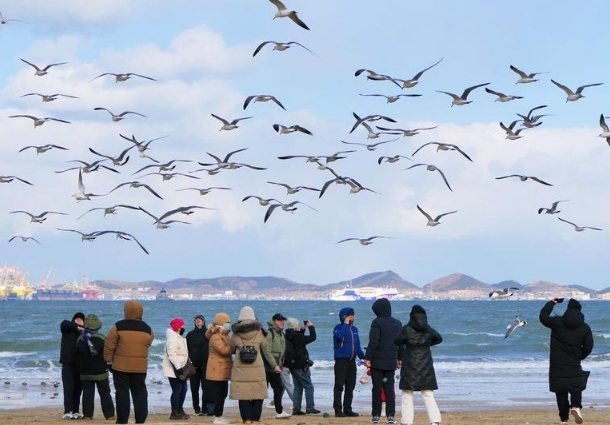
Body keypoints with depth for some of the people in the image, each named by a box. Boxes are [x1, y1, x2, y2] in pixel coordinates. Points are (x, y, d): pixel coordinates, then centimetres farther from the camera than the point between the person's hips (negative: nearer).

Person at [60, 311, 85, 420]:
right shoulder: (68, 328, 3)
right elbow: (64, 324, -20)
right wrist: (77, 326, -26)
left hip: (80, 364, 3)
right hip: (68, 363, -3)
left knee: (78, 389, 5)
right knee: (68, 388, -7)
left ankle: (75, 411, 11)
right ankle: (68, 411, -9)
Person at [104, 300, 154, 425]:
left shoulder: (118, 327, -7)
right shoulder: (147, 329, 2)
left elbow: (109, 345, -4)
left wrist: (108, 359, 7)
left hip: (121, 366, -2)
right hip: (140, 367, 2)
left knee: (122, 392, 3)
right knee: (140, 393, 9)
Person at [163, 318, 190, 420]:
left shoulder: (179, 338, 16)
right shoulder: (172, 339, -18)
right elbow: (171, 355, -26)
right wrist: (178, 367, -29)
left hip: (180, 369, 10)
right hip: (174, 370, -10)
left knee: (183, 390, 13)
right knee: (177, 390, -8)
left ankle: (180, 410, 24)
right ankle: (174, 413, -4)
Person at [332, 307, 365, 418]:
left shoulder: (354, 329, 15)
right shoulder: (338, 327, -3)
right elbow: (339, 336, -27)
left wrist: (363, 357, 15)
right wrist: (346, 323, -17)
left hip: (352, 361, 7)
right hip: (341, 361, -7)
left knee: (350, 387, 8)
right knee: (339, 386, -6)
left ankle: (347, 409, 13)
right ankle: (338, 410, -6)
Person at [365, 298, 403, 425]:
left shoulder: (377, 323, -10)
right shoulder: (398, 324, 9)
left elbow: (373, 342, -15)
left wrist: (368, 358, -12)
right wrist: (399, 358, 23)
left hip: (377, 362, -5)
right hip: (391, 362, 5)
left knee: (377, 388, 1)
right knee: (389, 389, 6)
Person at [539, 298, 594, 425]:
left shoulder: (558, 322, -6)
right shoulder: (585, 328, 1)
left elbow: (543, 317, 8)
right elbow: (588, 347, 2)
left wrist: (552, 303, 19)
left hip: (557, 365, -1)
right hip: (574, 365, 1)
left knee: (561, 391, 5)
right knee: (576, 388, 11)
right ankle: (576, 406, -19)